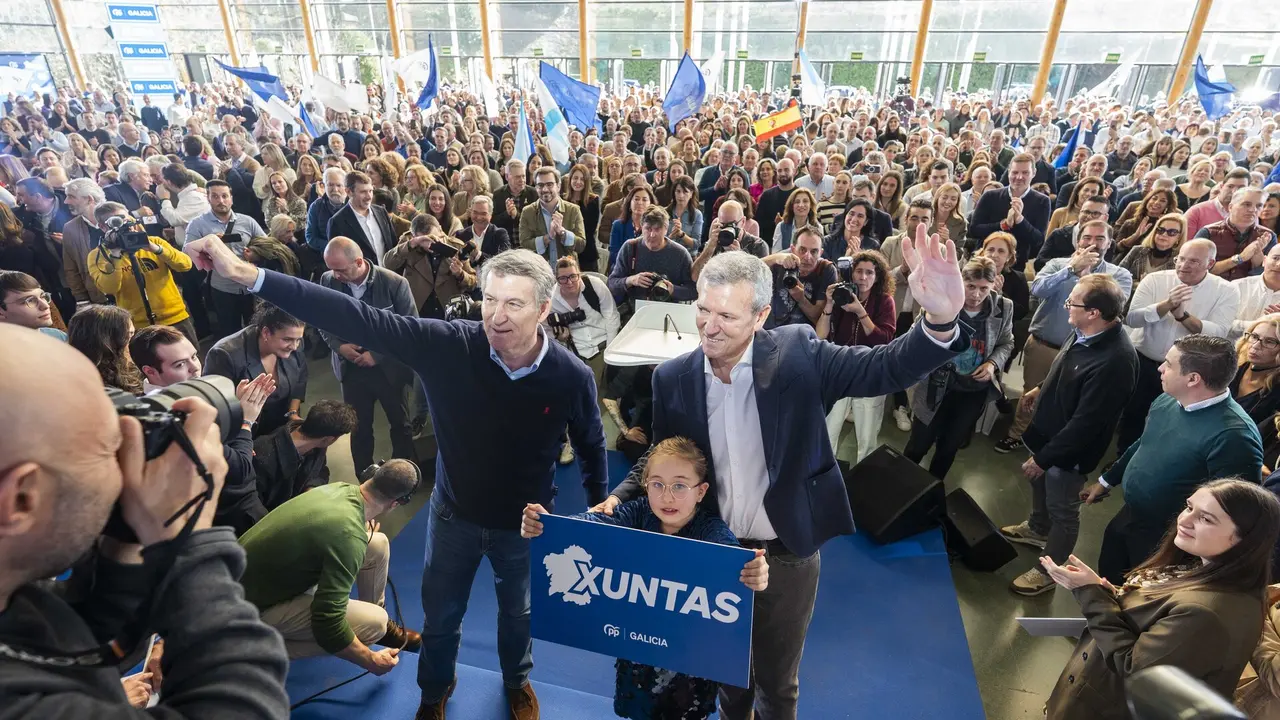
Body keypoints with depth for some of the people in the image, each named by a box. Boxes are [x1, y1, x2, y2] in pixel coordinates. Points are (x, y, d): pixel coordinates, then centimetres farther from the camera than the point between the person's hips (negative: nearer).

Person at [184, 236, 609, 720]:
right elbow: (359, 321, -30)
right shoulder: (449, 345, -25)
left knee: (518, 614, 25)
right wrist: (249, 275, -36)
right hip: (453, 513, 1)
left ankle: (517, 681, 59)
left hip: (524, 524, 0)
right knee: (440, 616, 23)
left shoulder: (572, 376, -24)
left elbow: (592, 448, -6)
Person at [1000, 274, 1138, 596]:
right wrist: (1041, 389, 27)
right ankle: (1037, 529, 57)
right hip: (1048, 430, 9)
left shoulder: (1115, 360, -35)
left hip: (1068, 448, -8)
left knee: (1062, 511, 13)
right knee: (1041, 486, 31)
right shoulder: (1085, 332, -9)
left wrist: (1044, 457, -23)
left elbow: (1084, 423, -30)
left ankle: (1048, 570, 34)